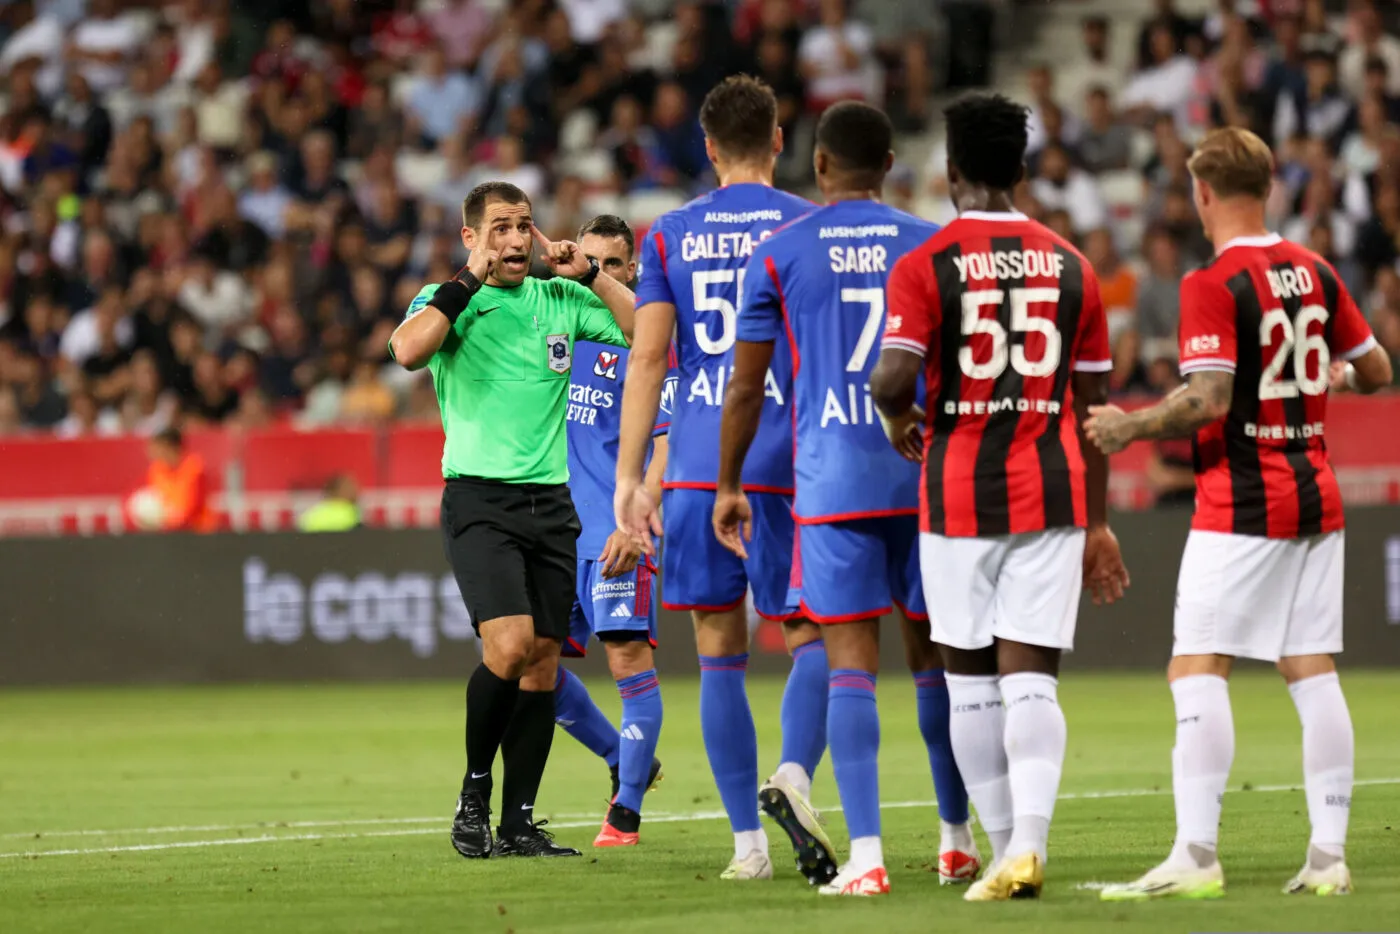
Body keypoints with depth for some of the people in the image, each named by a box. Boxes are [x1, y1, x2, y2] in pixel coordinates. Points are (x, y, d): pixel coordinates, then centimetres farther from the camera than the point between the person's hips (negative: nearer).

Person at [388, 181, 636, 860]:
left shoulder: (561, 300, 11)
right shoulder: (447, 300, 1)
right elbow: (408, 351, -20)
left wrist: (588, 272, -1)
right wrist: (470, 279, -15)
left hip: (550, 499, 4)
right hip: (478, 498, -4)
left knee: (542, 660, 1)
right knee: (510, 643, -21)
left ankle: (518, 822, 8)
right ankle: (475, 790, -1)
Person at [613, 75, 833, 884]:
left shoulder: (669, 236, 6)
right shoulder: (810, 229, 2)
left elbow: (648, 358, 1)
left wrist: (630, 478, 1)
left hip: (696, 470, 2)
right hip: (789, 464, -2)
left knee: (720, 656, 7)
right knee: (813, 639, 5)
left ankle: (748, 841, 6)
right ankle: (794, 774, -23)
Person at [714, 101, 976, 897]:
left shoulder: (778, 255, 2)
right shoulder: (932, 247, 5)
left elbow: (746, 387, 5)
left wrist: (729, 487, 15)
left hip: (833, 480, -2)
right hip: (924, 475, 2)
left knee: (852, 663, -3)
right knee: (935, 656, 13)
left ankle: (866, 854, -10)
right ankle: (958, 839, 20)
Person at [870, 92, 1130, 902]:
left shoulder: (925, 265, -4)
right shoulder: (1070, 267, 7)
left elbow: (893, 378, -17)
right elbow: (1095, 404, 10)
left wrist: (900, 420, 8)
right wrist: (1098, 523, 17)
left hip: (960, 492, -2)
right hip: (1052, 493, 2)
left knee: (972, 679, 10)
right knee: (1032, 680, -3)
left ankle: (1007, 848, 13)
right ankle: (1028, 844, -21)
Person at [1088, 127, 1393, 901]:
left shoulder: (1214, 285, -12)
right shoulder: (1314, 272, 8)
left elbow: (1208, 400, -20)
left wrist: (1128, 428, -7)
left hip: (1240, 504, -7)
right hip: (1316, 496, 7)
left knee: (1196, 669, -7)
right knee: (1312, 670, 8)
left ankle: (1195, 855, -15)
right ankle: (1329, 853, 5)